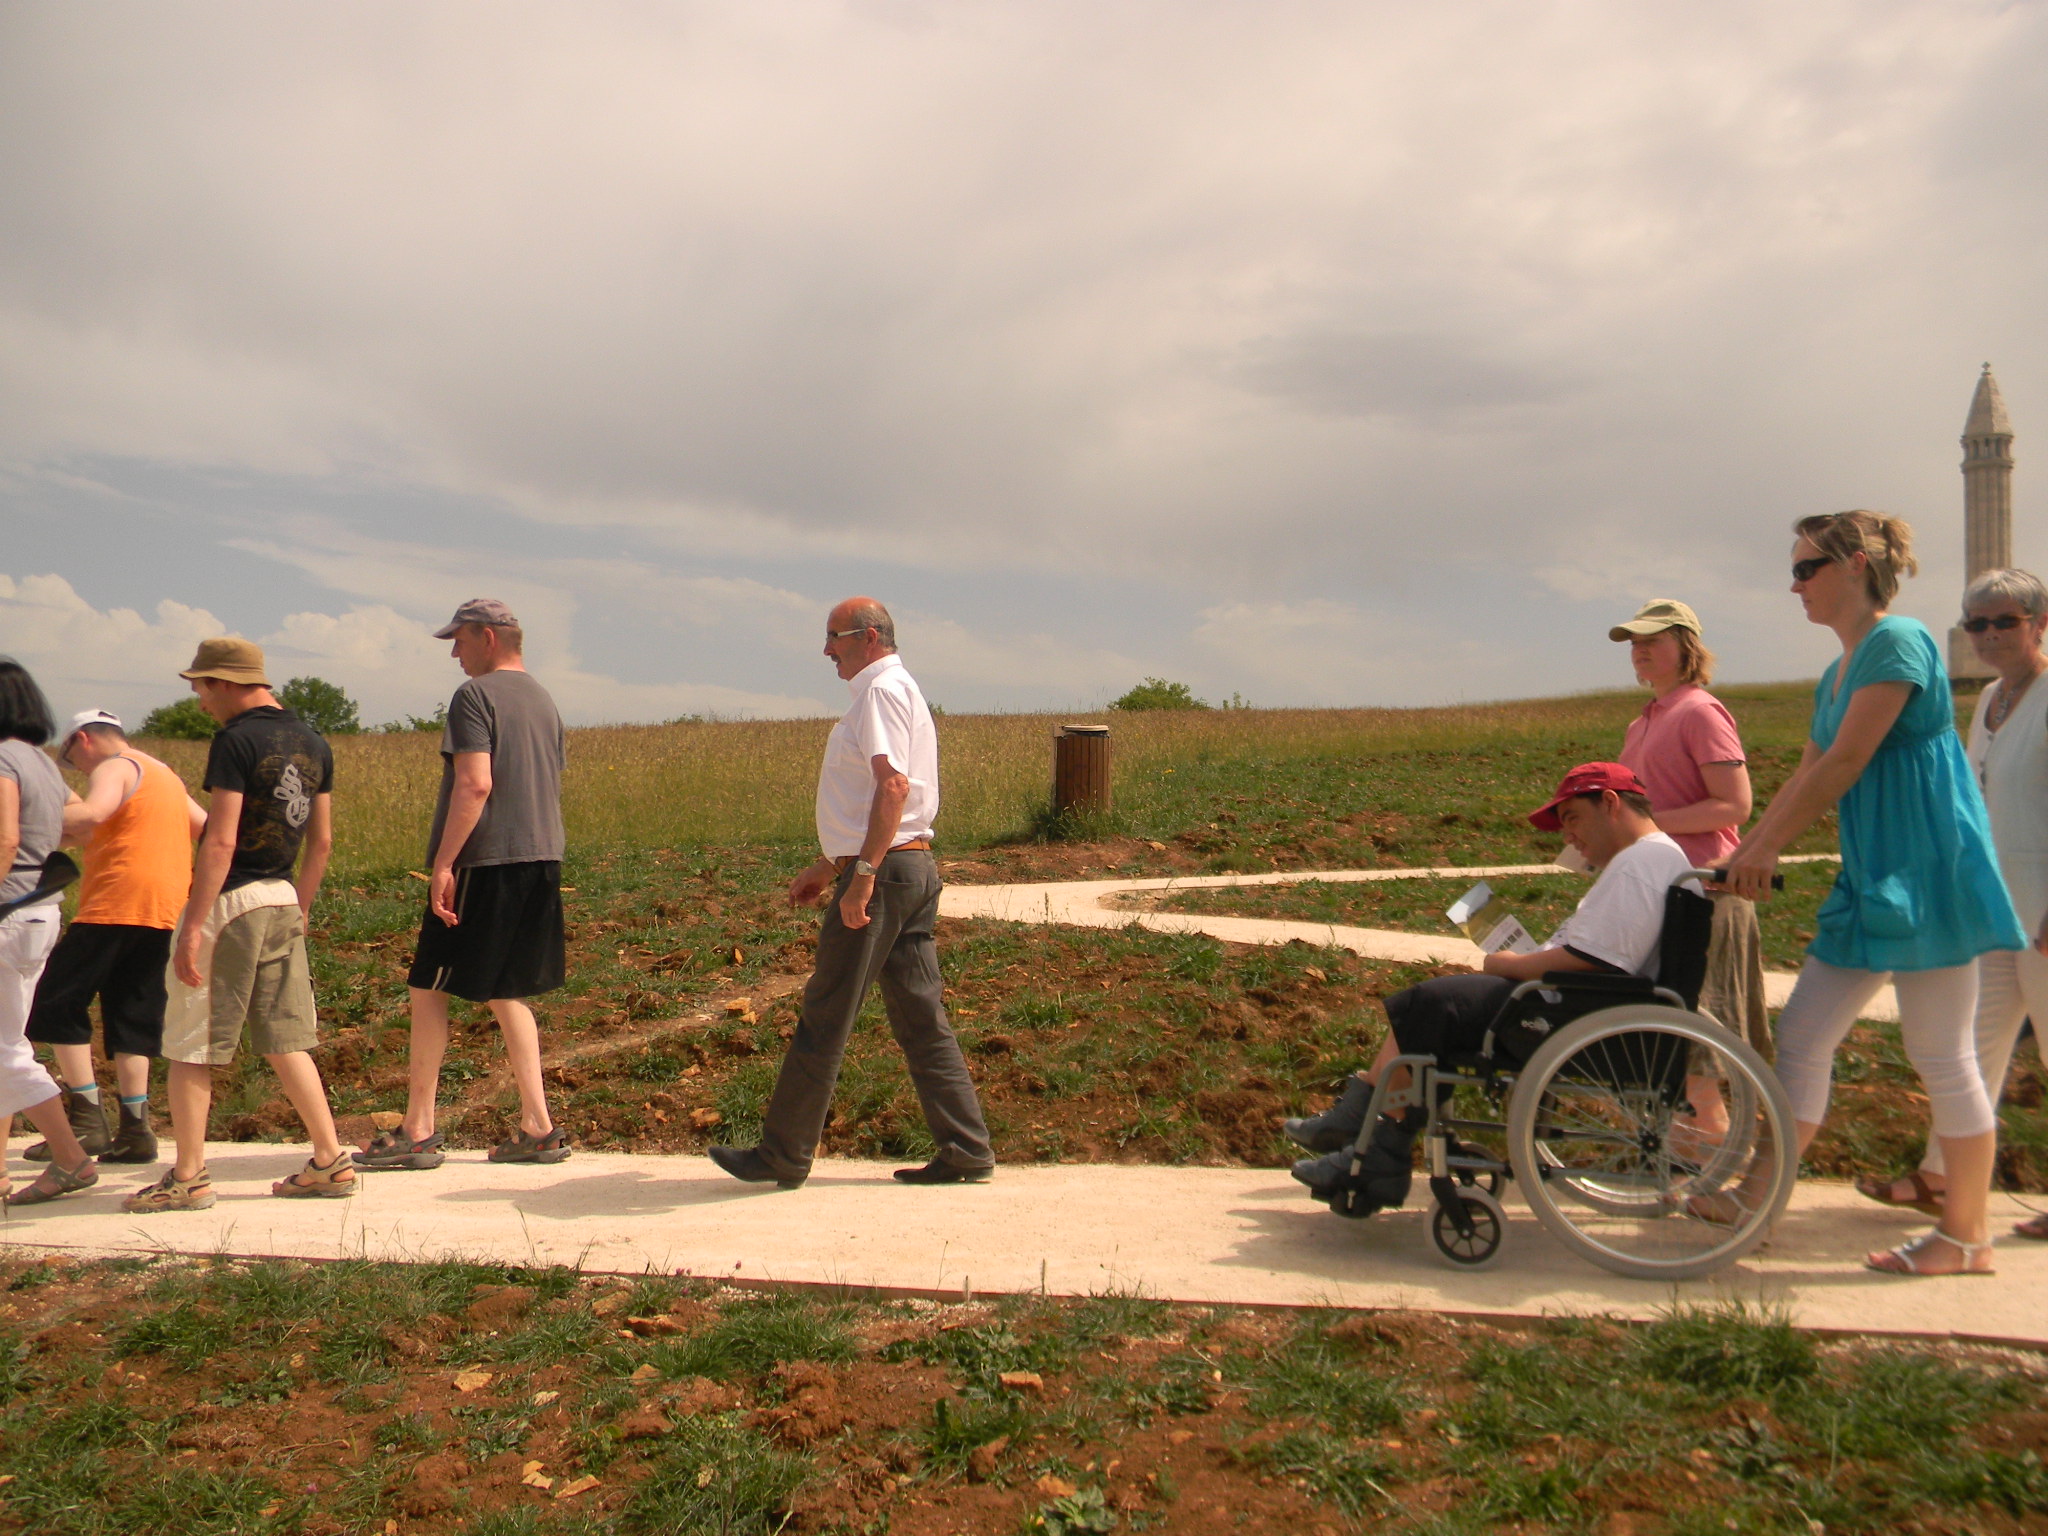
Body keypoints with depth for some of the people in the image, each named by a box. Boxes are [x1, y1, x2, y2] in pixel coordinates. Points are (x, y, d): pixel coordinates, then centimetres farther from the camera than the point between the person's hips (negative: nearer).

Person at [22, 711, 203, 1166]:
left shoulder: (114, 768, -3)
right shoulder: (165, 775, 24)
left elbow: (92, 813, -24)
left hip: (116, 907, -8)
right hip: (165, 912, 8)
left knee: (56, 1003, 0)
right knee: (132, 1018, 10)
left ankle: (87, 1120, -4)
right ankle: (135, 1129, 5)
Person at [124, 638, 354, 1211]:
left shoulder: (236, 740, -13)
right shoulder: (312, 743, 11)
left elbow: (220, 841, -19)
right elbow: (322, 841, 15)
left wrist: (193, 926, -18)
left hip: (231, 901, -7)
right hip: (283, 900, 8)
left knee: (188, 1045, 5)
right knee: (286, 1040, 11)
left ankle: (188, 1177, 11)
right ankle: (331, 1162, 11)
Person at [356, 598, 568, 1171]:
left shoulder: (476, 695, -10)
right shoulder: (543, 700, 16)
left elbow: (475, 785, -21)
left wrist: (443, 864, -20)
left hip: (485, 865, -8)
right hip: (540, 862, 8)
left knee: (428, 991, 3)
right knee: (506, 994, 14)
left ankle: (418, 1133, 8)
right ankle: (537, 1128, 11)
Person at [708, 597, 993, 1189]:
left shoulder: (883, 689, -10)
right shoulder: (900, 691, 21)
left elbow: (893, 786, -23)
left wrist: (862, 874, -27)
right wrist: (827, 867, 28)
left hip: (883, 872, -10)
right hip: (914, 869, 10)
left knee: (824, 1019, -1)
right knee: (921, 1018, 10)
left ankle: (783, 1156, 9)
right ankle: (965, 1152, 12)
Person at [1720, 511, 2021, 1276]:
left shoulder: (1899, 640, -12)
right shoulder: (1838, 672, 16)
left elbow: (1844, 763, -16)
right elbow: (1804, 780, 19)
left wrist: (1763, 850, -12)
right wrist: (1746, 854, 14)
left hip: (1926, 868, -9)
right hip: (1872, 876, 9)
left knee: (1941, 1055, 0)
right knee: (1801, 1033, 8)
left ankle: (1967, 1235, 13)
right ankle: (1758, 1196, 15)